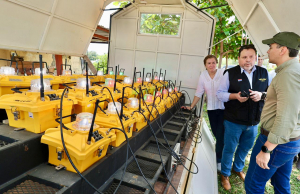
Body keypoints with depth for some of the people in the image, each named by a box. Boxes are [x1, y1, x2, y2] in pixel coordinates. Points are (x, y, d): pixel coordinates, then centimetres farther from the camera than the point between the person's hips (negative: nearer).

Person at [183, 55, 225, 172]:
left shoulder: (223, 74, -10)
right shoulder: (203, 76, 0)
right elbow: (199, 93, 4)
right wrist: (191, 106, 2)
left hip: (224, 108, -3)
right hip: (211, 108, 3)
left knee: (221, 135, 0)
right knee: (216, 134, 12)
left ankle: (219, 160, 19)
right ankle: (222, 151, 35)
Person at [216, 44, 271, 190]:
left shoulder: (264, 73, 1)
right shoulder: (230, 73, -10)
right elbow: (220, 93, -8)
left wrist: (261, 95, -15)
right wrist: (235, 96, -25)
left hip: (254, 122, 4)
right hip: (233, 121, -4)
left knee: (245, 147, 22)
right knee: (229, 148, 10)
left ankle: (238, 168, 49)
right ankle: (225, 174, 33)